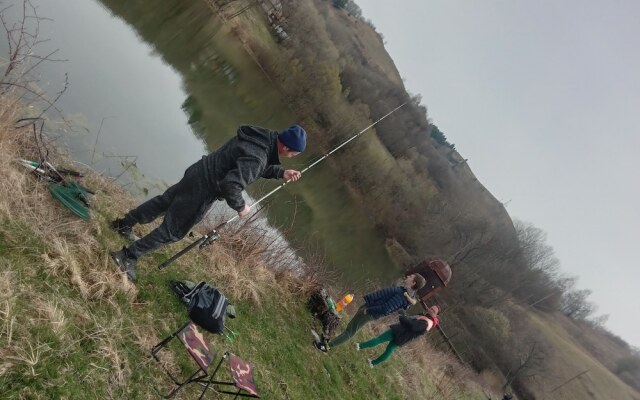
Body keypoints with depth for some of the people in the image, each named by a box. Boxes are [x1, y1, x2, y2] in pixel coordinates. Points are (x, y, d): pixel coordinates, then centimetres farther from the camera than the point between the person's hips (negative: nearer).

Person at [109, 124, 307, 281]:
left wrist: (281, 172, 8)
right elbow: (231, 185, -34)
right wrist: (240, 207, -16)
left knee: (164, 201, 26)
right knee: (173, 231, 4)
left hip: (197, 173, 9)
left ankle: (124, 224, 44)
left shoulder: (262, 137, 0)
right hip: (203, 190, -9)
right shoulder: (256, 158, -30)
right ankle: (128, 257, 12)